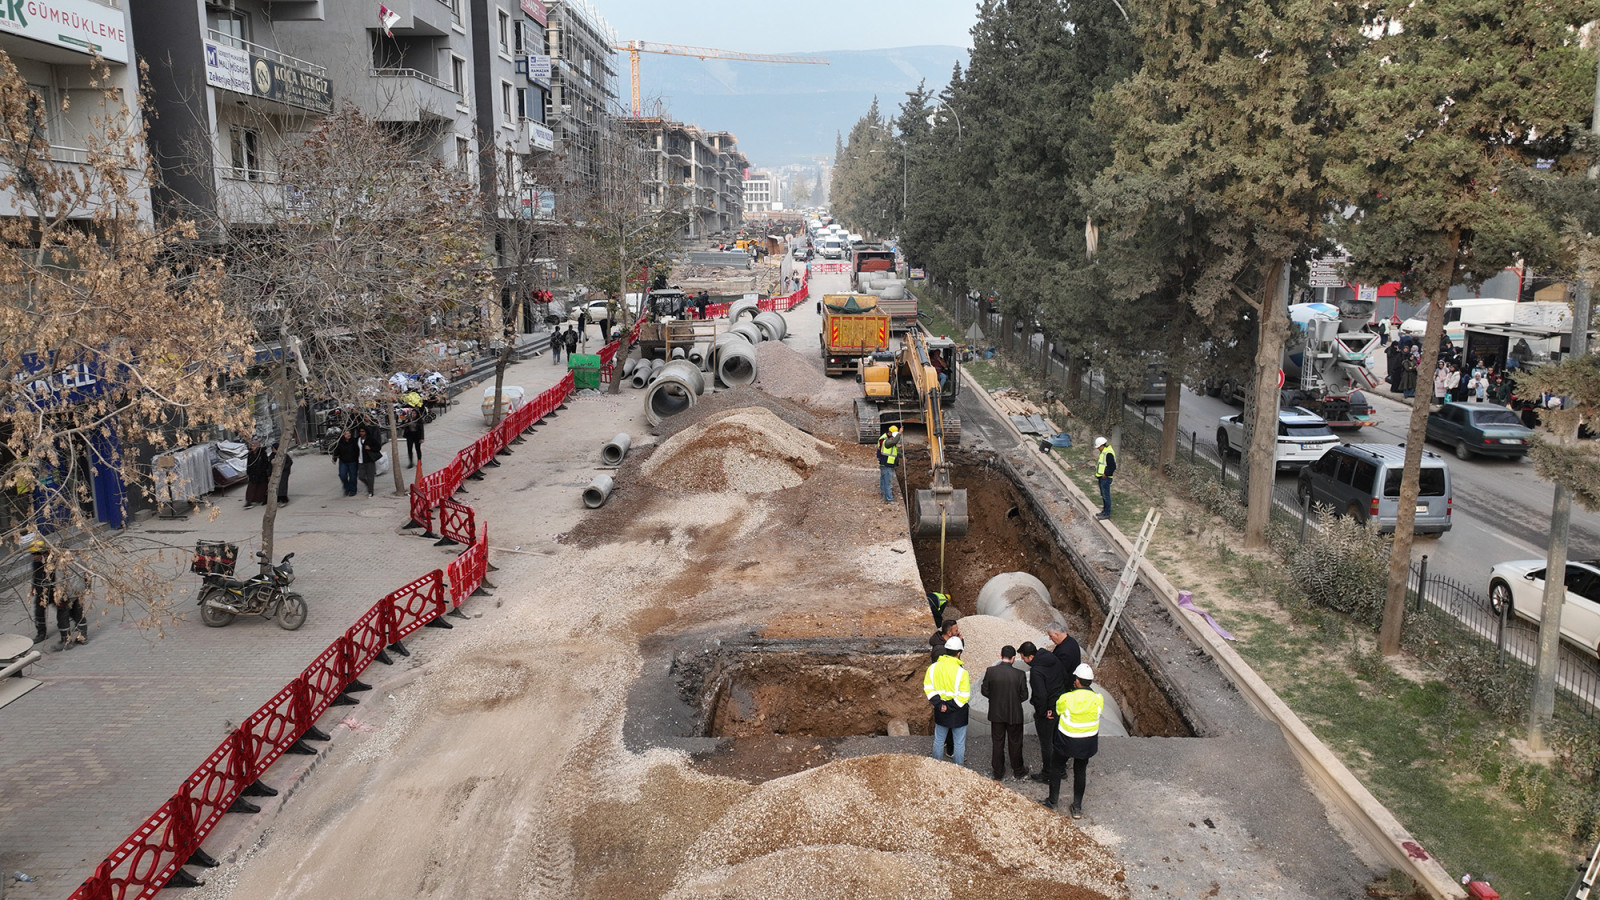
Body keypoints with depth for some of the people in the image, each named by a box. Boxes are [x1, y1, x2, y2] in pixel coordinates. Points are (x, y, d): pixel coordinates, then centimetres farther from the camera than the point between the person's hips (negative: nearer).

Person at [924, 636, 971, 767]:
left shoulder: (933, 668, -5)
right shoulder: (962, 672, -18)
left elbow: (928, 688, -5)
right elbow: (964, 696, -19)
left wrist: (939, 704, -9)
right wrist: (950, 707, -13)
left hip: (940, 712, 4)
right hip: (958, 713, -4)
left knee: (938, 741, 19)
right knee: (959, 743, 13)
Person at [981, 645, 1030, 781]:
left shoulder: (991, 671, -16)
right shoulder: (1020, 674, -19)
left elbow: (984, 691, -6)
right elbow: (1024, 696, -9)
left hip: (996, 713, 1)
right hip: (1014, 714, -1)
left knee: (997, 743, 16)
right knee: (1015, 743, 19)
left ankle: (998, 773, 26)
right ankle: (1018, 771, 36)